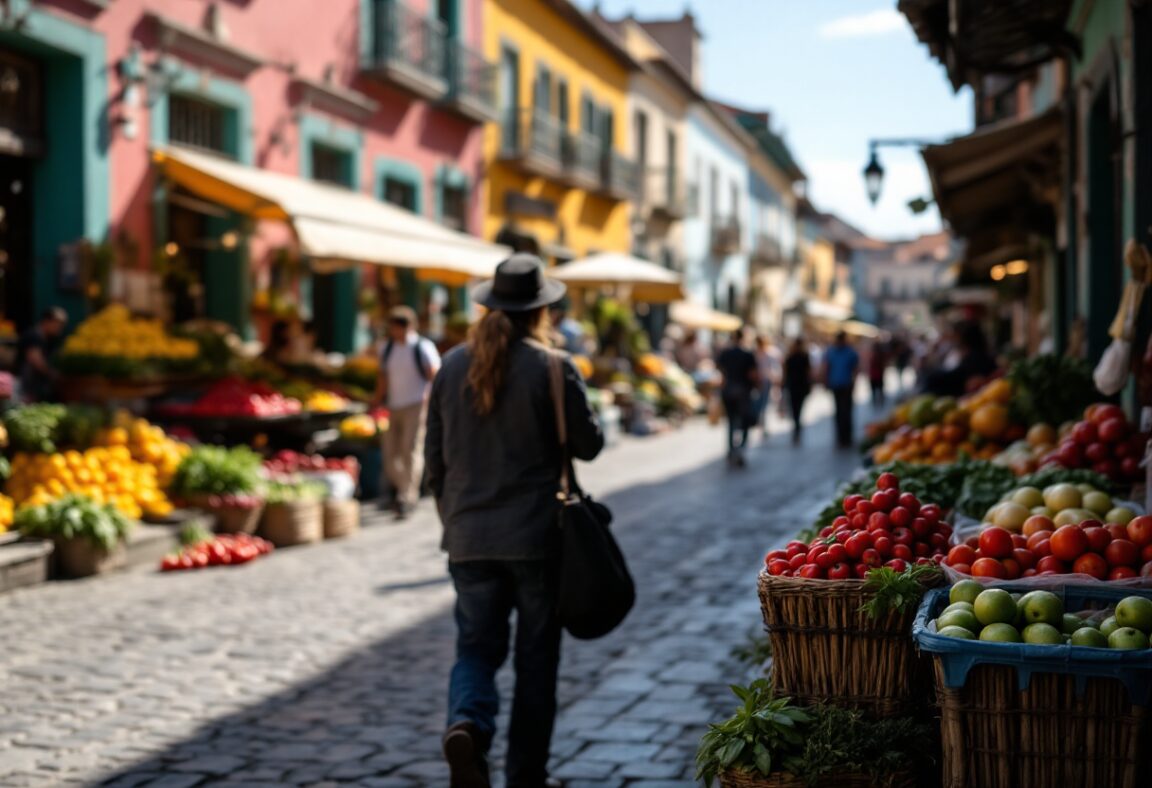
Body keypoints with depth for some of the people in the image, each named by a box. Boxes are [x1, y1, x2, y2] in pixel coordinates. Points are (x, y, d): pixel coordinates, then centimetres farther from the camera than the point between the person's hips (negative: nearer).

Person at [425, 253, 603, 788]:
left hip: (469, 537, 3)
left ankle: (466, 723, -19)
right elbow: (588, 444, -3)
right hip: (537, 537, -3)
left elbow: (435, 455, 8)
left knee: (476, 646, 10)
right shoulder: (552, 368, -10)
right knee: (536, 656, 9)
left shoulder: (452, 366, 3)